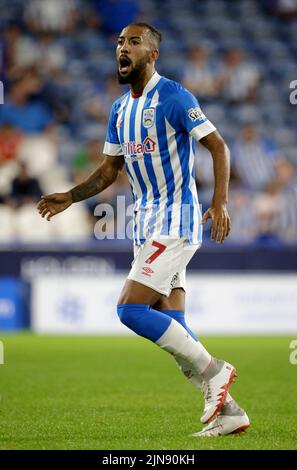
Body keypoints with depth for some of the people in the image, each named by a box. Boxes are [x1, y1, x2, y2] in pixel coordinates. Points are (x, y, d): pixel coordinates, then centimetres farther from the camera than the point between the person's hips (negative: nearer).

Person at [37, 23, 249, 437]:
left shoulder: (173, 97, -11)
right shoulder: (120, 109, 13)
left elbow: (218, 147, -11)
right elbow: (109, 171, 20)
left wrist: (219, 203, -21)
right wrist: (70, 197, 5)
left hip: (176, 220, -8)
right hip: (146, 225, 8)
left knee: (130, 309, -17)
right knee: (171, 327, 4)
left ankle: (213, 371, -6)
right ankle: (227, 411, 9)